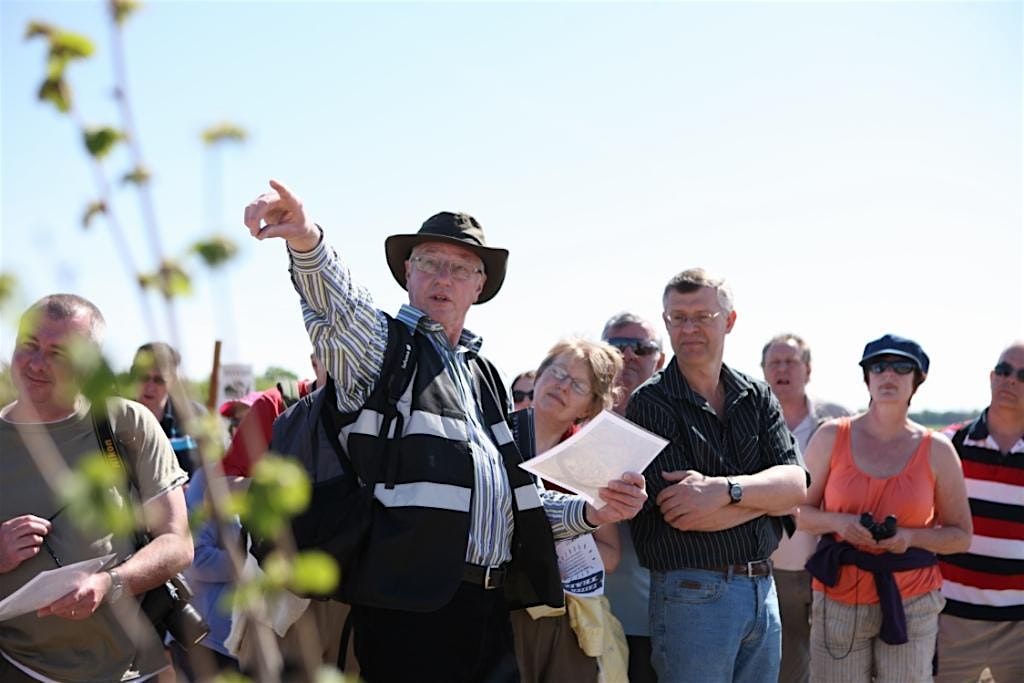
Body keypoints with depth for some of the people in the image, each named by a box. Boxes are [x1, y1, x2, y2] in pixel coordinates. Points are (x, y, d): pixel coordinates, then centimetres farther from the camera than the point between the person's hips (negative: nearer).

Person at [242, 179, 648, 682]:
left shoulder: (484, 376, 21)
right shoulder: (379, 344, 3)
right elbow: (336, 302, -22)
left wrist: (589, 513, 7)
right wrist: (307, 241, -43)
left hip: (493, 604, 7)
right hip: (409, 602, -6)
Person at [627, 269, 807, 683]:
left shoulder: (757, 397, 9)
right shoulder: (650, 404, -7)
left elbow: (797, 484, -4)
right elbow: (679, 514, -17)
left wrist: (725, 489, -21)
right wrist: (768, 491, -7)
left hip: (762, 587, 5)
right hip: (692, 595, -5)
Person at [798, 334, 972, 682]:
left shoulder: (937, 450, 1)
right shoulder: (832, 437, 0)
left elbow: (961, 535, 7)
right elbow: (800, 511, 6)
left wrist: (910, 537, -11)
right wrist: (838, 522, -14)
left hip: (911, 602, 0)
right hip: (838, 601, 0)